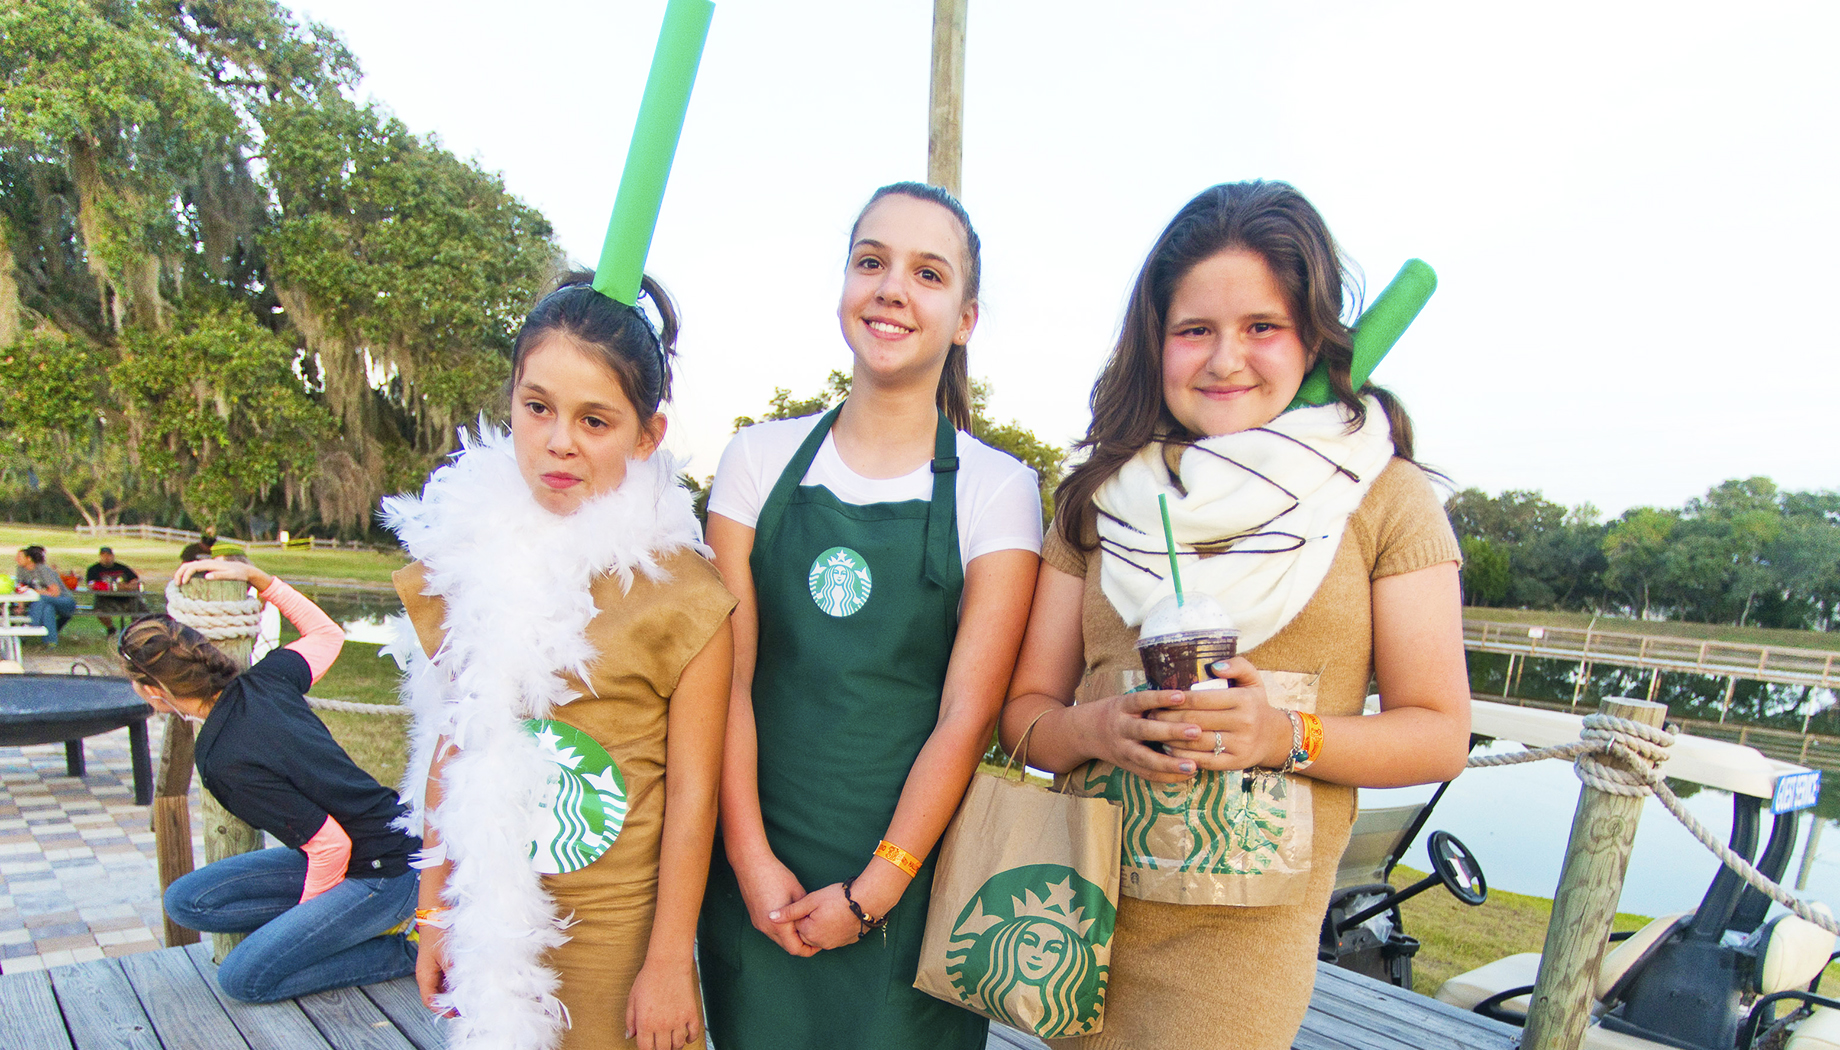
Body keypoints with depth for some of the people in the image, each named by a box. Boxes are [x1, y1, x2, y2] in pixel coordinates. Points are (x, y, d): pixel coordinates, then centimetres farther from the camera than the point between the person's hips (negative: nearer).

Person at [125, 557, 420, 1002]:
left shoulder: (227, 764, -25)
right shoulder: (266, 679, -4)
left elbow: (332, 844, -23)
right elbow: (328, 633, 18)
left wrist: (305, 913, -3)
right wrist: (255, 576, 9)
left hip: (383, 873, -9)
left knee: (243, 978, -9)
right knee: (185, 900, 5)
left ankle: (409, 951, 0)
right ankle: (368, 921, 5)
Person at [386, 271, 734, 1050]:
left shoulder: (679, 592, -15)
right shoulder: (464, 556, -2)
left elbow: (692, 795, -11)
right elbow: (448, 751, 5)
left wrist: (668, 961, -8)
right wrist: (435, 913, 9)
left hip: (619, 929, -3)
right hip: (492, 926, 4)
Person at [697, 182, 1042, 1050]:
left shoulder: (997, 490, -5)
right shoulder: (760, 459, 1)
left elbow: (968, 714, -9)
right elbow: (728, 677, -2)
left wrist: (872, 892, -10)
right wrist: (751, 861, -8)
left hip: (913, 874, -1)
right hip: (761, 873, 2)